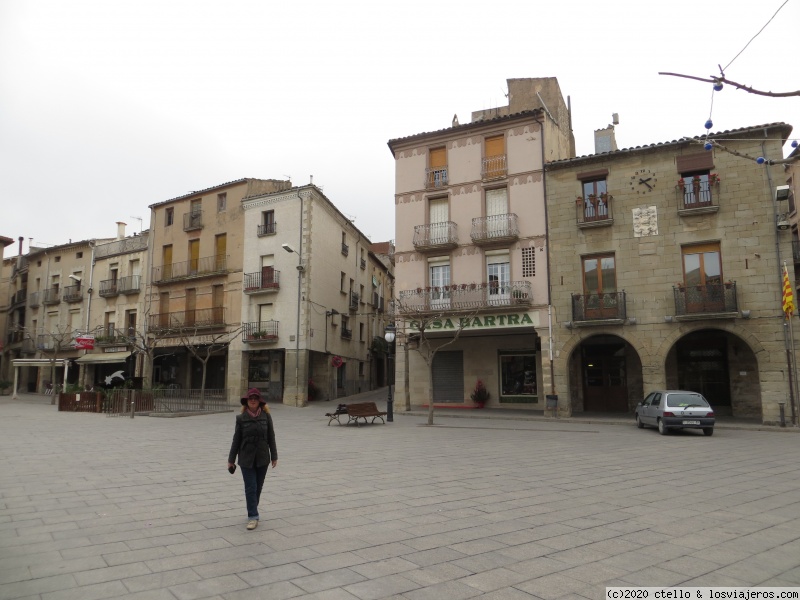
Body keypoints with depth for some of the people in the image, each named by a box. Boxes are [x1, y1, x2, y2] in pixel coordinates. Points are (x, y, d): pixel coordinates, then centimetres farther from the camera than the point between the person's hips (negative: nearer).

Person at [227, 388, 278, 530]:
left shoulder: (266, 416, -2)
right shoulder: (241, 418, -4)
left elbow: (271, 437, 2)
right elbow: (236, 439, 1)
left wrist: (274, 456, 3)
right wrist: (231, 460, 3)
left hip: (262, 458, 1)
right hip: (246, 459, -1)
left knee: (258, 487, 11)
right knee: (251, 488, -3)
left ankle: (252, 513, 28)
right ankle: (253, 517, 3)